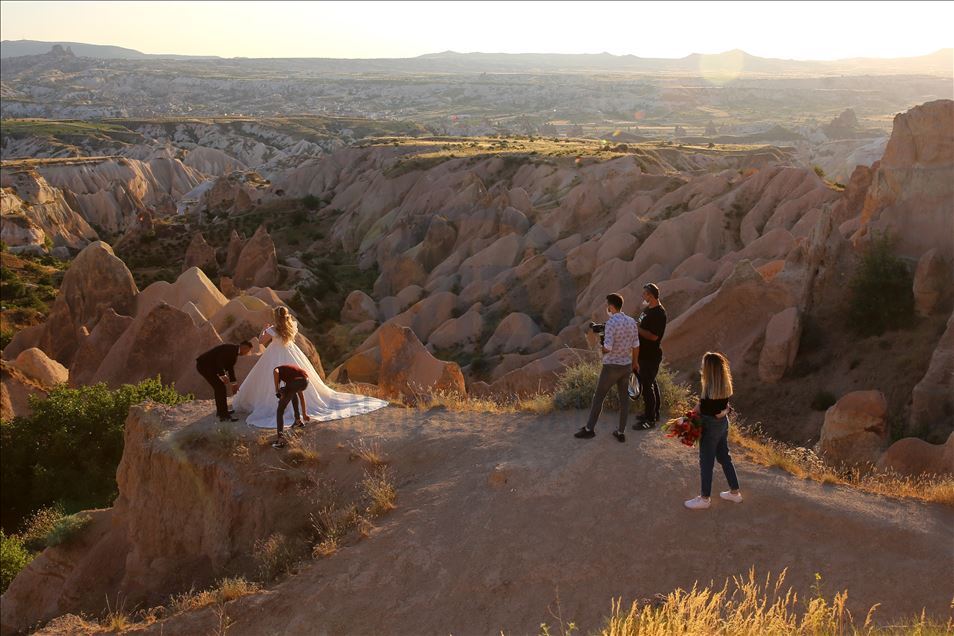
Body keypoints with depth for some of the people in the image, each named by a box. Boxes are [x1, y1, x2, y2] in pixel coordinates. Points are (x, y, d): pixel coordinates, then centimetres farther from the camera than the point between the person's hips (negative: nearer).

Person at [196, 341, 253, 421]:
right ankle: (224, 415, -8)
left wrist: (234, 383, 32)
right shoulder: (230, 349, -17)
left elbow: (230, 367, 25)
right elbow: (219, 360, -30)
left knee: (219, 387, 20)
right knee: (220, 387, -11)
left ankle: (221, 410, 33)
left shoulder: (234, 352, 13)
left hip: (209, 365, 11)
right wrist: (223, 375, -37)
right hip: (204, 365, -11)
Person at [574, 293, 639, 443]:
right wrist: (633, 363, 20)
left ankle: (589, 429, 16)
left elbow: (607, 348, -25)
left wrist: (600, 351, 0)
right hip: (626, 366, 6)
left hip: (611, 367, -6)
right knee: (624, 398, 13)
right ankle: (621, 432, 18)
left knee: (598, 397, 8)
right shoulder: (631, 322, 0)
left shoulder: (611, 323, -22)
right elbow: (636, 347, 5)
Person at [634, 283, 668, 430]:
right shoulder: (648, 309, 11)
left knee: (647, 385, -6)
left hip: (651, 356, -10)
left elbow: (653, 336, -26)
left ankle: (650, 419, 2)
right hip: (644, 354, 10)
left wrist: (637, 328, -20)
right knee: (650, 383, 19)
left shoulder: (659, 313, -20)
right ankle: (654, 413, 31)